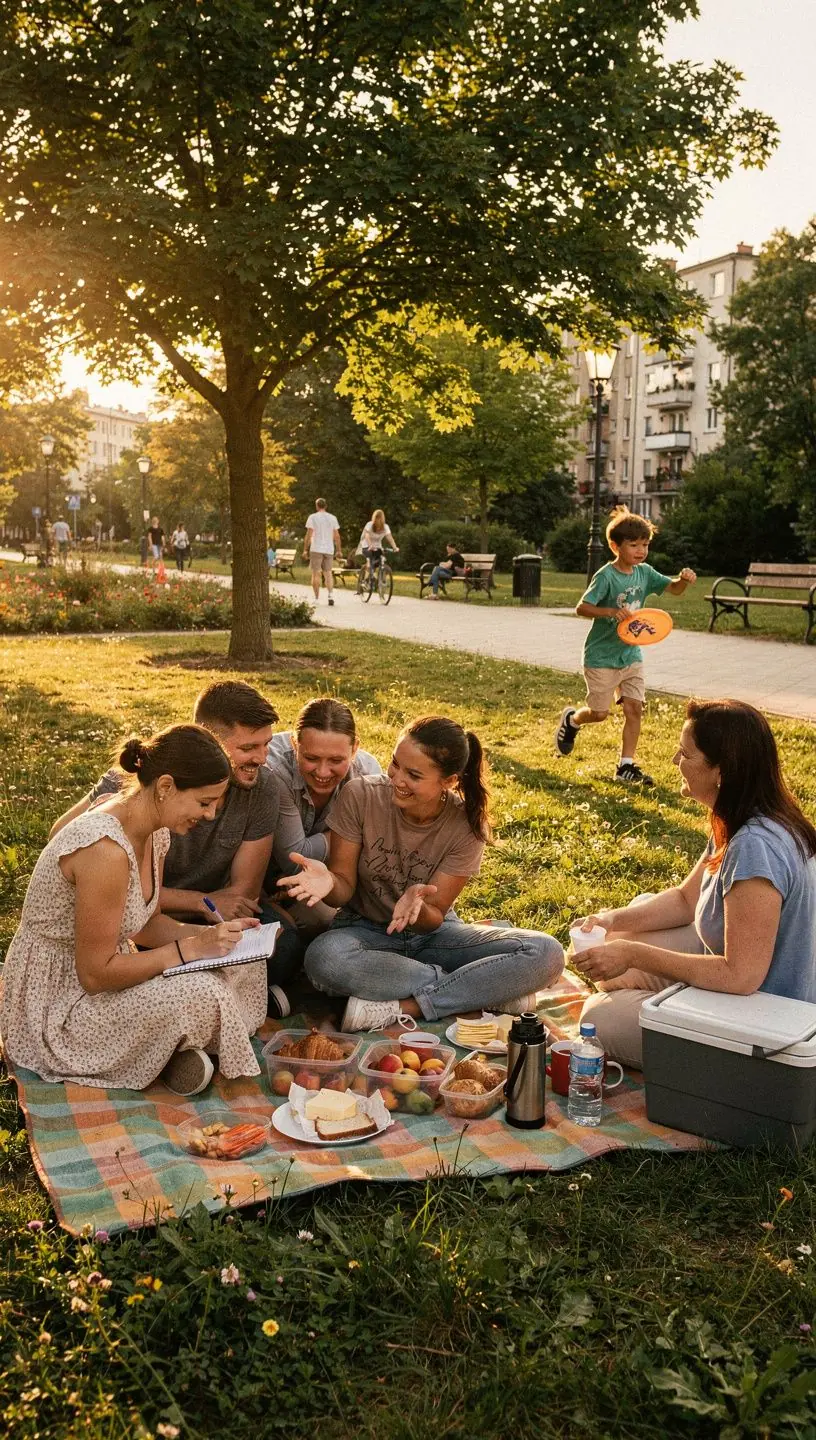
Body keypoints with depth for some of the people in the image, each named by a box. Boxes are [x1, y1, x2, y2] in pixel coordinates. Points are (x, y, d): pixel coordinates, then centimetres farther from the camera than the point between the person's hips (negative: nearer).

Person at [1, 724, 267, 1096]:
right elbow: (95, 974, -26)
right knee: (200, 994, -29)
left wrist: (210, 935, -7)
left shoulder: (155, 832, -3)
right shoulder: (105, 850, -32)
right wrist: (191, 948, -23)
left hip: (97, 971, 9)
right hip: (55, 1006, -9)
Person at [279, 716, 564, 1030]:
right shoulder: (360, 796, -17)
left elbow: (433, 918, -14)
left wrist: (417, 906, -38)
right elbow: (344, 887, -11)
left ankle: (399, 1008, -24)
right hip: (367, 930, 0)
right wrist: (328, 882, -36)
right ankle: (488, 991, -25)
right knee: (323, 957, -39)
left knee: (546, 954, -23)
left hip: (431, 932, 1)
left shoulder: (467, 826, -15)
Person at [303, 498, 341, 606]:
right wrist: (339, 550, 12)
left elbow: (309, 535, -6)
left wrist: (305, 549, -3)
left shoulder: (313, 517, -3)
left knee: (316, 573, 1)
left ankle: (317, 598, 0)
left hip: (316, 549, -3)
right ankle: (330, 594, -9)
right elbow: (336, 536, 6)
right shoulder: (333, 518, 7)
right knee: (328, 573, 9)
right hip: (329, 549, 3)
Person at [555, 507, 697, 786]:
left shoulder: (644, 572, 1)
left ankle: (626, 766, 9)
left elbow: (673, 588, 2)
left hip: (631, 655, 6)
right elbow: (581, 607, -22)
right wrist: (611, 611, -37)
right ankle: (571, 719, 36)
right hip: (601, 656, -6)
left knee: (634, 709, 0)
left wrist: (683, 580, -21)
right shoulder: (606, 576, -18)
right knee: (599, 713, 2)